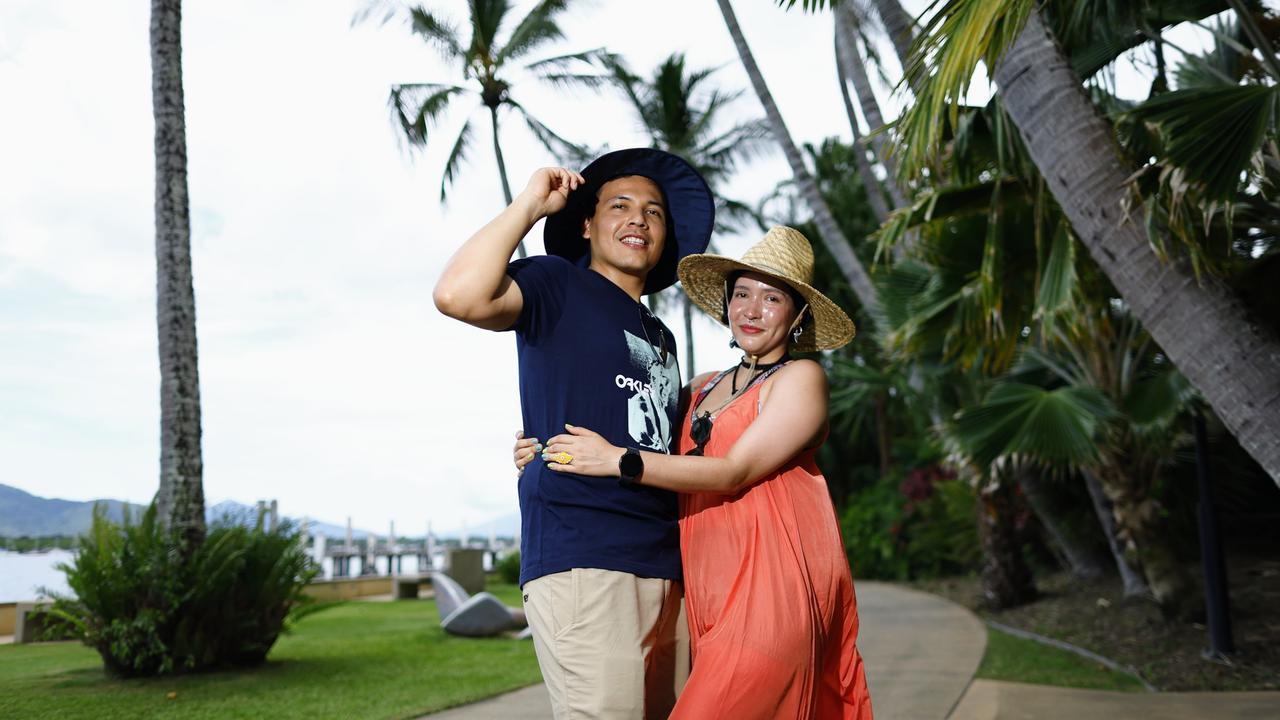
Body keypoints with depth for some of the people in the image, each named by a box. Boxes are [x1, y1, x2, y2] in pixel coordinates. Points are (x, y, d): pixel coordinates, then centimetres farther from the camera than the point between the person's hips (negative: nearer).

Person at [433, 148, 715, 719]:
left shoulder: (661, 338, 25)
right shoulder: (557, 286, 3)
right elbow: (458, 295, -18)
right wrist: (529, 205, -8)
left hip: (665, 565, 8)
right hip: (580, 557, -8)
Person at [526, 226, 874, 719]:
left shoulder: (800, 379, 0)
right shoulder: (703, 388, 18)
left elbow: (735, 472, -11)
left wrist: (618, 460, -14)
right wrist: (542, 450, 2)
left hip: (775, 585, -6)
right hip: (712, 590, 6)